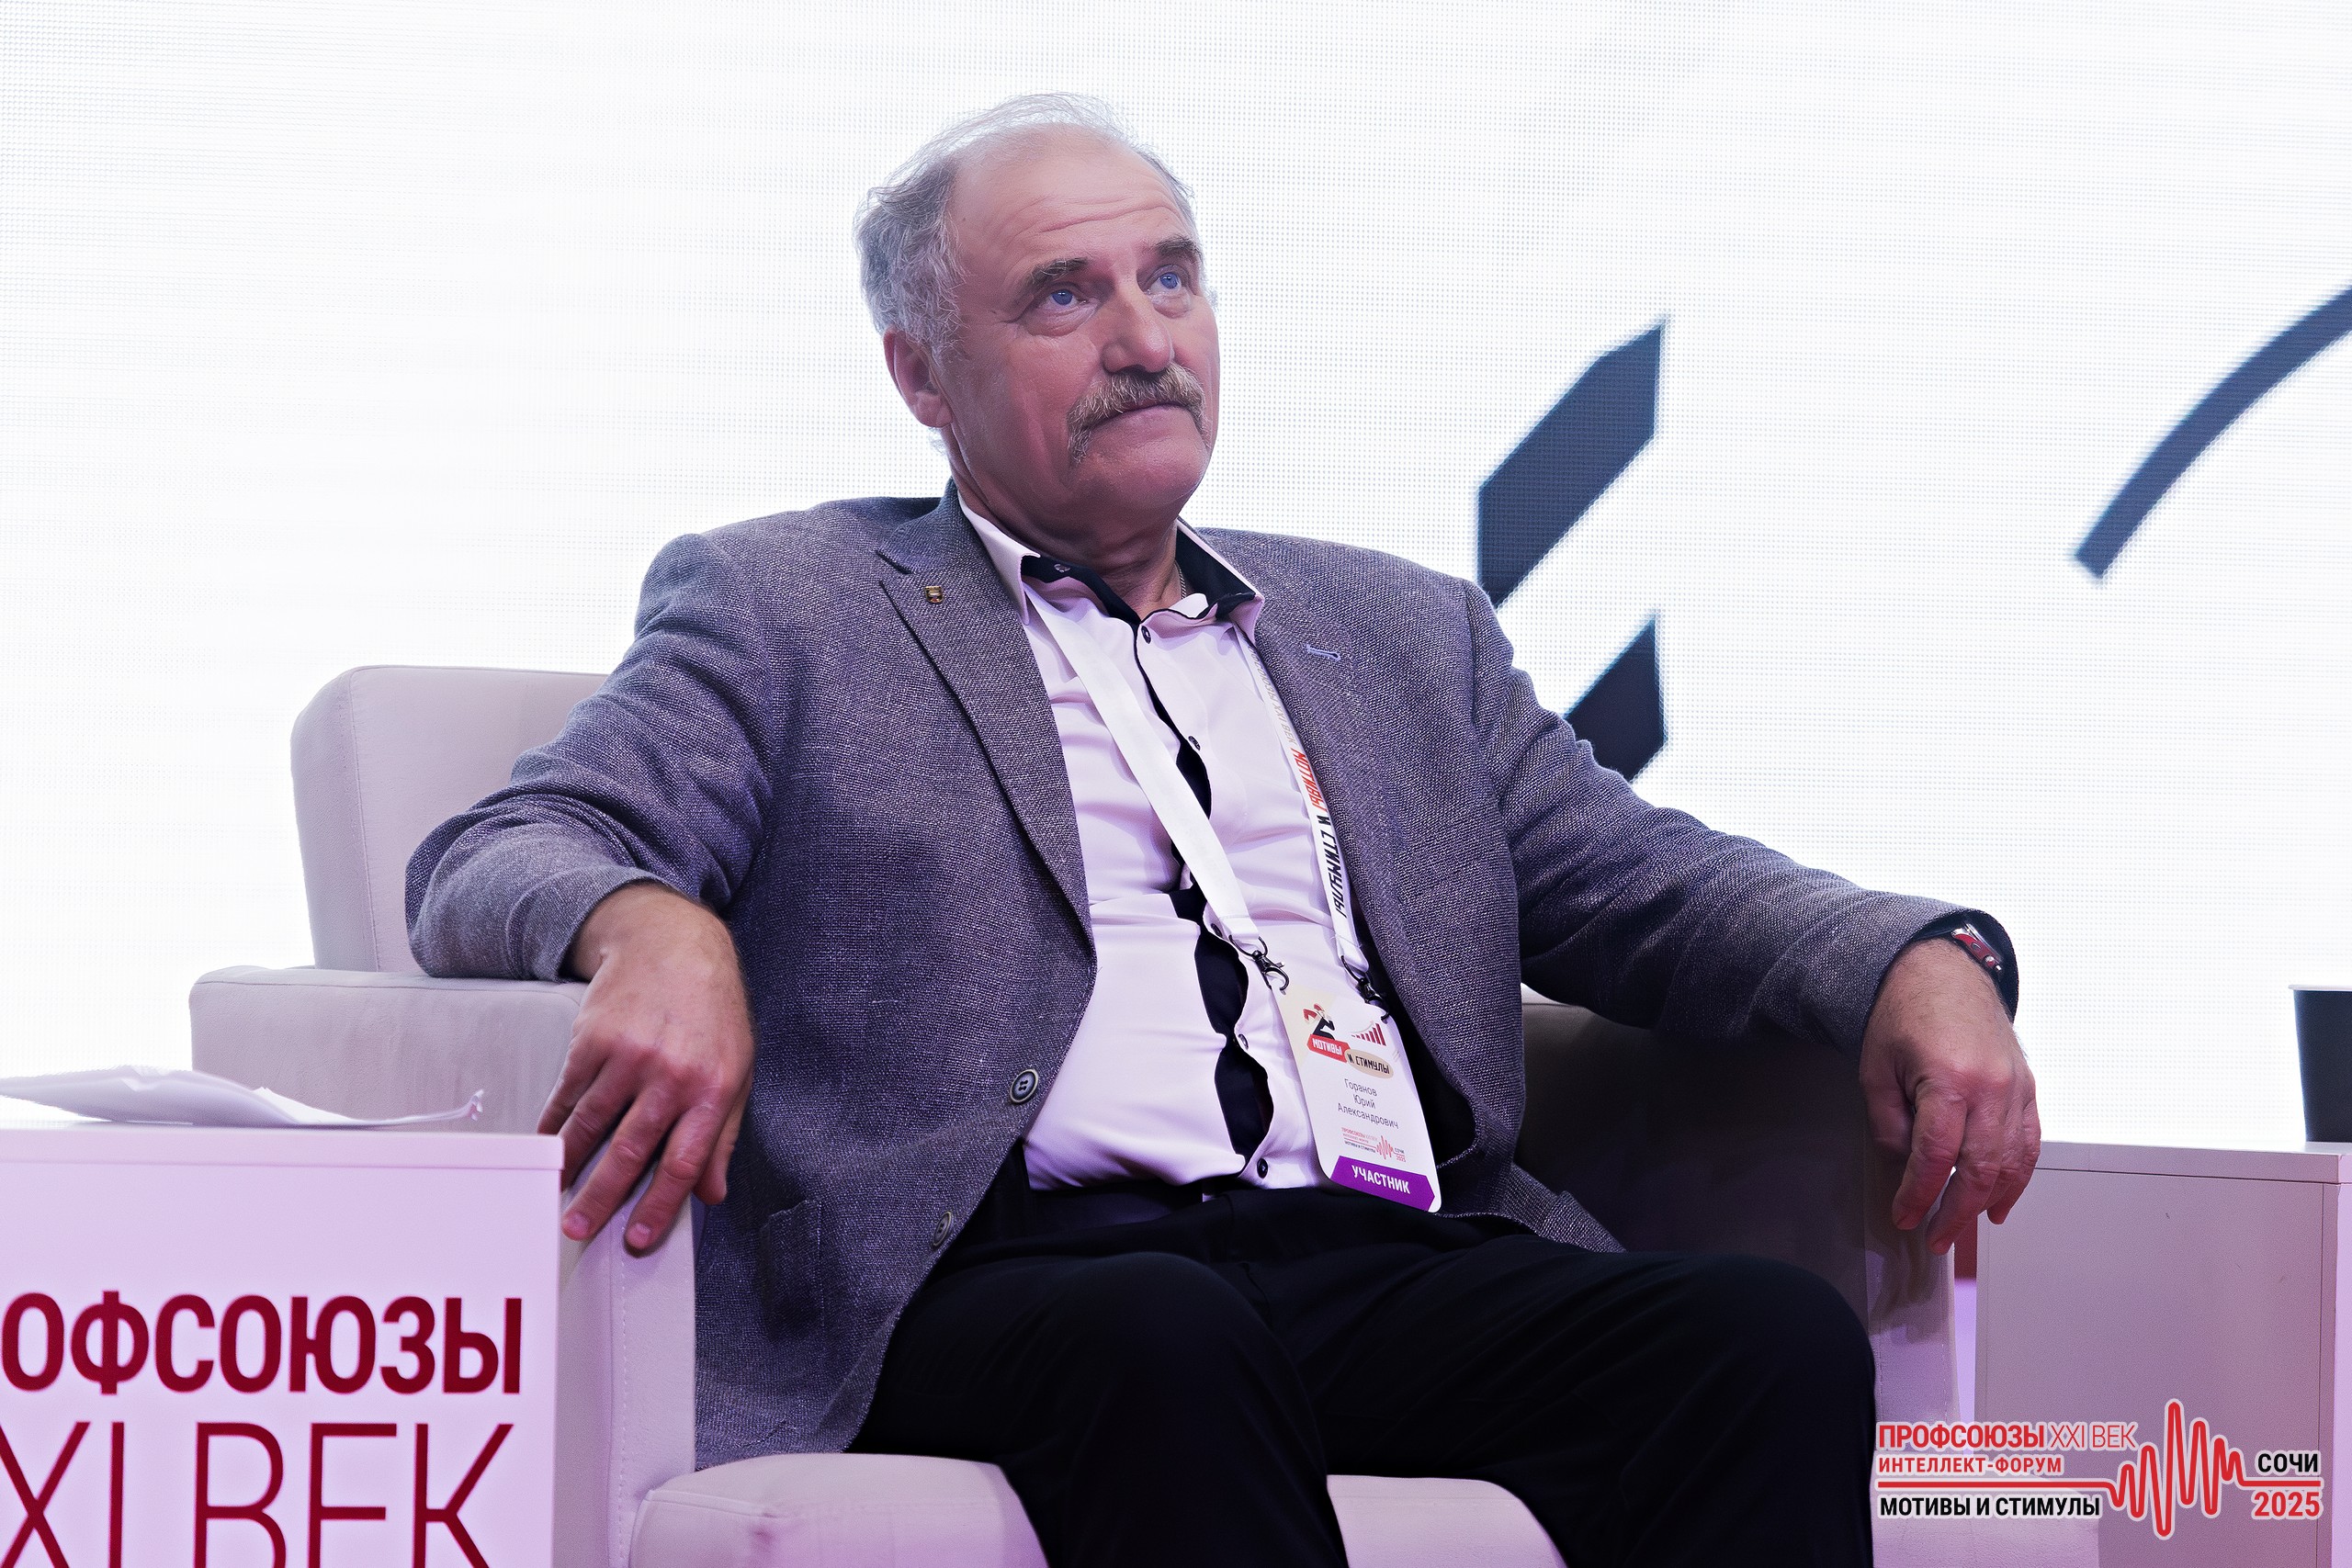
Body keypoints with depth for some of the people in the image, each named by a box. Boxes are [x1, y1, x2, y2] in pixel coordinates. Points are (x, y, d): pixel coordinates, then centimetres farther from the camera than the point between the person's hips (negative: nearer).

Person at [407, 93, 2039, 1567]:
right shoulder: (785, 609, 16)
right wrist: (650, 927, -20)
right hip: (1015, 1275, -4)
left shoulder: (1403, 633, 28)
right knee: (1165, 1343, -39)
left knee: (1776, 1332, -26)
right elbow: (488, 865, 6)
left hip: (1393, 1266, 4)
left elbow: (1646, 880, 22)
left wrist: (1924, 962, -1)